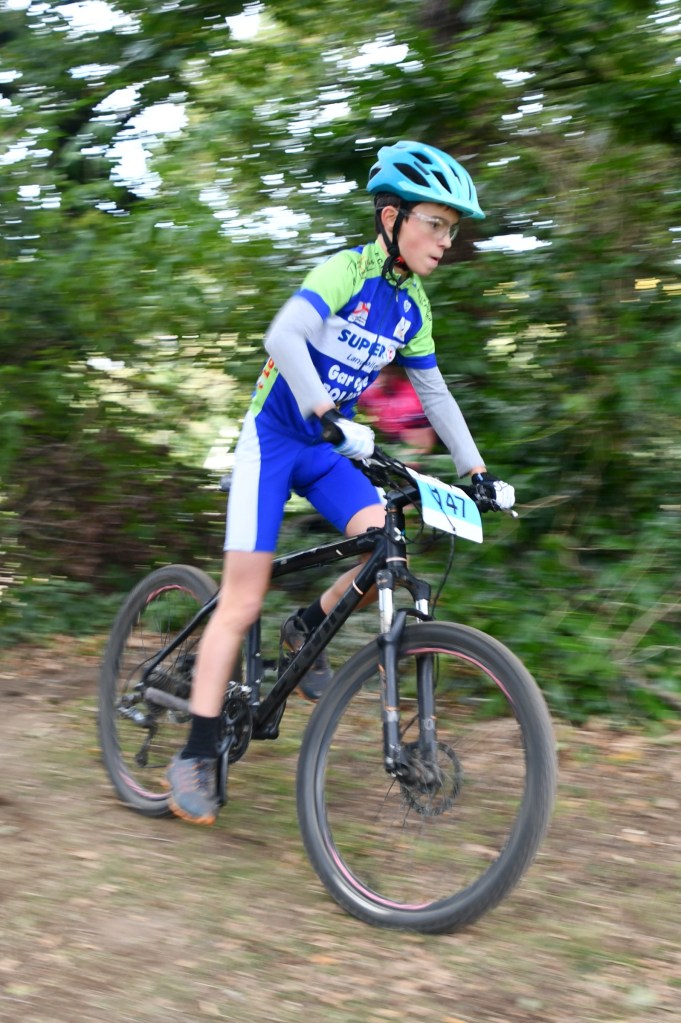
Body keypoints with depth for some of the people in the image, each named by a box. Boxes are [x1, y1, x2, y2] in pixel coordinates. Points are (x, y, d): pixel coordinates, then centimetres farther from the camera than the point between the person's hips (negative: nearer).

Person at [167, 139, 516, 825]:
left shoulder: (412, 305, 4)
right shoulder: (345, 272, -17)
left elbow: (433, 393, 13)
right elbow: (283, 337, -34)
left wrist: (477, 471, 8)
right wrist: (329, 413, -46)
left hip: (326, 446, 6)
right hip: (273, 436, -6)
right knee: (243, 600, -10)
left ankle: (306, 629, 9)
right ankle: (195, 756, -3)